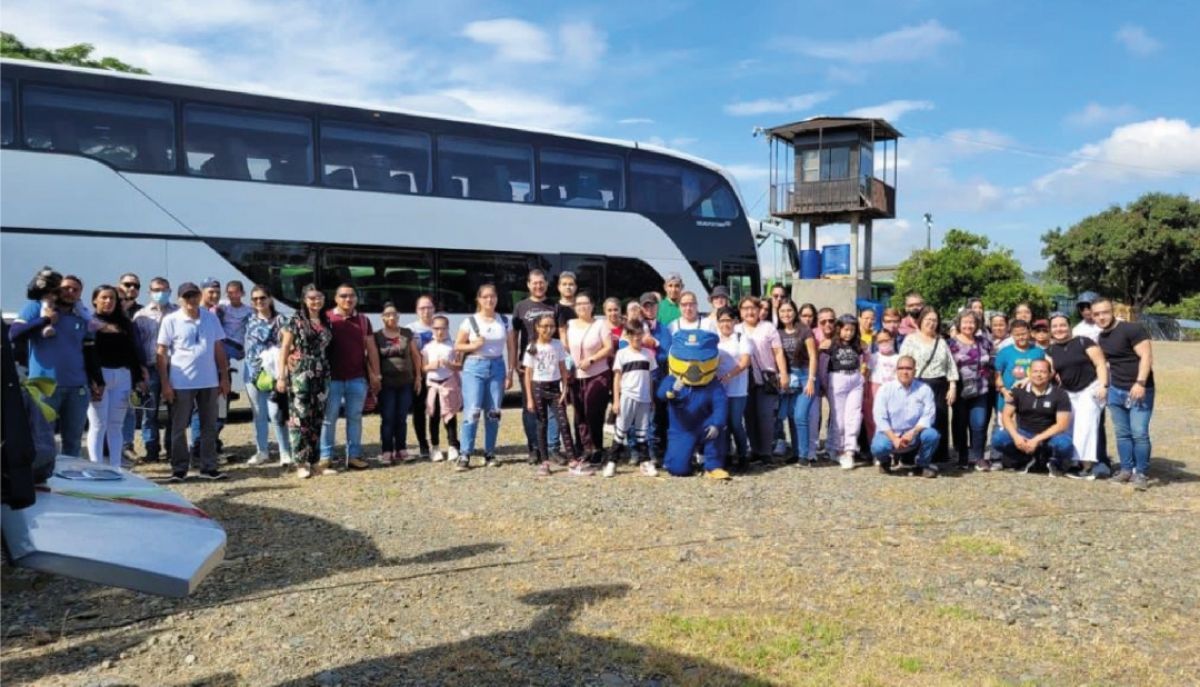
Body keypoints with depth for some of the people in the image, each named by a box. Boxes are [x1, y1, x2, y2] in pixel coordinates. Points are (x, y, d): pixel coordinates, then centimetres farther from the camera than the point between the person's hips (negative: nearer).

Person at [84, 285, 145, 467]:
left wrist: (138, 378, 10)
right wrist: (94, 380, -17)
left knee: (116, 425, 9)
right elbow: (87, 354, -9)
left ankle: (116, 467, 13)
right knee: (98, 425, -2)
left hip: (122, 376, 5)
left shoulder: (124, 323, 15)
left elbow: (132, 352, 15)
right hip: (99, 376, -5)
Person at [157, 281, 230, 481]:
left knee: (209, 427, 8)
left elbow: (219, 349, 10)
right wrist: (165, 383, -9)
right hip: (181, 383, -3)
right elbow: (162, 353, -4)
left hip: (209, 382, 3)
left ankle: (209, 467, 16)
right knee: (179, 428, 6)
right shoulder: (171, 320, -4)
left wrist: (224, 377, 6)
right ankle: (179, 469, 15)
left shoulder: (211, 318, 5)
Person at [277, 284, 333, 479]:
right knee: (299, 418, -3)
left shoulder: (326, 321, 12)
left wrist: (328, 372, 7)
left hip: (322, 375, 5)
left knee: (317, 419, 7)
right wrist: (281, 376, -8)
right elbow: (284, 348, -3)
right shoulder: (296, 320, -1)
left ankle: (316, 462, 13)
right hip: (300, 374, -5)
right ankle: (301, 463, 3)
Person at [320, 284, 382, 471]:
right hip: (332, 378, -3)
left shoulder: (363, 320, 10)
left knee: (355, 418, 6)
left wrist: (375, 374, 7)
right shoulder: (326, 318, -1)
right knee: (329, 418, 3)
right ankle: (325, 456, 10)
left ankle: (354, 456, 12)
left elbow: (371, 349, 11)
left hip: (358, 378, 3)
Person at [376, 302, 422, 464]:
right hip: (386, 383, -2)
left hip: (406, 382, 2)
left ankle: (401, 450, 15)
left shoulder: (408, 334, 8)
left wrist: (418, 376, 7)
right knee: (388, 418, -2)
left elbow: (415, 355, 11)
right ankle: (387, 452, 2)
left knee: (402, 418, 7)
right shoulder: (377, 336, 3)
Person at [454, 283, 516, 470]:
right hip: (474, 367, -3)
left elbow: (511, 348, 8)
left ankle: (490, 454, 14)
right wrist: (473, 345, -16)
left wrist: (510, 373, 3)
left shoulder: (505, 322, 6)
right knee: (472, 412, -11)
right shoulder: (470, 321, -1)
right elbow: (457, 345, 4)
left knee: (493, 413, 5)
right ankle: (464, 455, -7)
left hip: (497, 367, 3)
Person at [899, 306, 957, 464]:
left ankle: (938, 460, 13)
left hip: (940, 387, 4)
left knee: (939, 423, 5)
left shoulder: (941, 341, 15)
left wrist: (952, 386, 5)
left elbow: (951, 365, 14)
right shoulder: (910, 339, 2)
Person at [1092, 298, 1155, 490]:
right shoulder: (1101, 337, 10)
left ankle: (1140, 473, 2)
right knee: (1122, 433, 10)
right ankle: (1126, 469, 19)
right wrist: (1105, 384, 17)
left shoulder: (1132, 329, -14)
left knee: (1139, 433, -8)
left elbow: (1147, 356, -19)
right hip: (1116, 391, 7)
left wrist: (1140, 383, -26)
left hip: (1139, 390, -7)